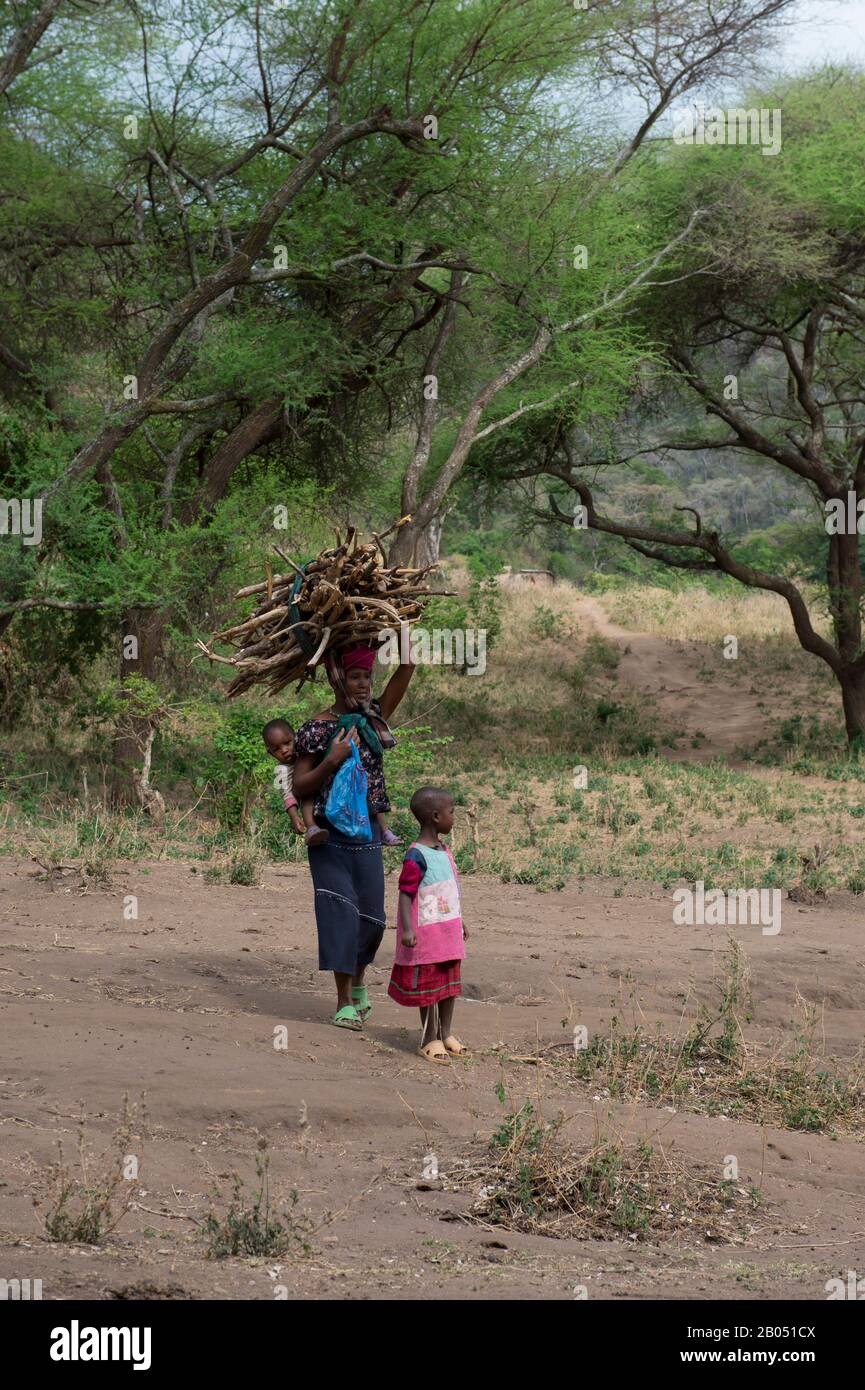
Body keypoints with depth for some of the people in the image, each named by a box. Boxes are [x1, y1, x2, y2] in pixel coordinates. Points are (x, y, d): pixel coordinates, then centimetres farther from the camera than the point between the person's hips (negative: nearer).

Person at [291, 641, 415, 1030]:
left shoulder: (373, 717, 8)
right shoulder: (317, 729, -6)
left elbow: (407, 667, 8)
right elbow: (300, 788, -7)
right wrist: (332, 760, -20)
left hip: (368, 833, 5)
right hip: (329, 833, -5)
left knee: (371, 916, 5)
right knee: (340, 911, -12)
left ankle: (358, 983, 31)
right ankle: (344, 1002, -9)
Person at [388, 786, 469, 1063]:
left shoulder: (444, 852, 10)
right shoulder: (417, 857, -18)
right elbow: (405, 894, -20)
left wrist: (460, 923, 28)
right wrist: (407, 929, -29)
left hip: (448, 933, 9)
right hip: (427, 934, -9)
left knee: (450, 983, 15)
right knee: (429, 987, 1)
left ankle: (446, 1034, 27)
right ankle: (430, 1041, 10)